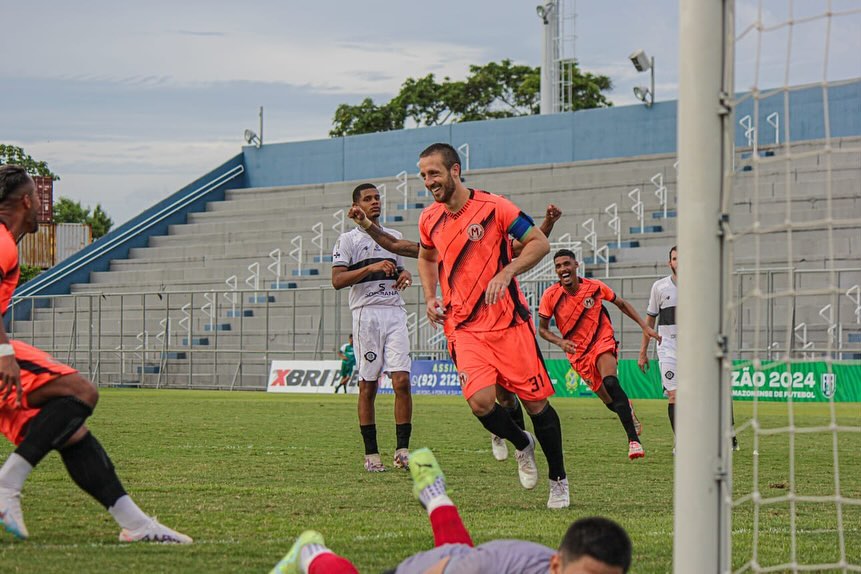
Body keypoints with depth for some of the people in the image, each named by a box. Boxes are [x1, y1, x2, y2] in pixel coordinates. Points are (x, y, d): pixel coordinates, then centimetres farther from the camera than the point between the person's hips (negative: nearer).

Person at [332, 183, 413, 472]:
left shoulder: (393, 237, 19)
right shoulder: (348, 240, 3)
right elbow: (337, 280, -7)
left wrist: (406, 275, 7)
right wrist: (371, 267, -16)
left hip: (395, 313, 4)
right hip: (366, 314, -4)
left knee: (402, 381, -10)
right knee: (368, 386, -1)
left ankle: (402, 450, -7)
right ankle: (371, 454, 4)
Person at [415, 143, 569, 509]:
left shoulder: (493, 207, -8)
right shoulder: (429, 219, 7)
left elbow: (539, 243, -5)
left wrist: (506, 272, -19)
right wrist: (430, 298, 12)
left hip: (509, 322, -3)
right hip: (463, 327, 3)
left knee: (536, 403, 1)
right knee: (480, 402, -18)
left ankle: (559, 481, 19)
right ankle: (521, 444, 14)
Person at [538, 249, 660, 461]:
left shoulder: (594, 287, -7)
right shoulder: (550, 296, -8)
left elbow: (621, 304, 9)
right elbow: (542, 329, 1)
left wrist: (645, 326, 5)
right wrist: (560, 341, -19)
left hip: (602, 342, -2)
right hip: (578, 353, 2)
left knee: (610, 382, -31)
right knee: (611, 402, 1)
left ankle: (633, 440, -34)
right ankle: (628, 409, 40)